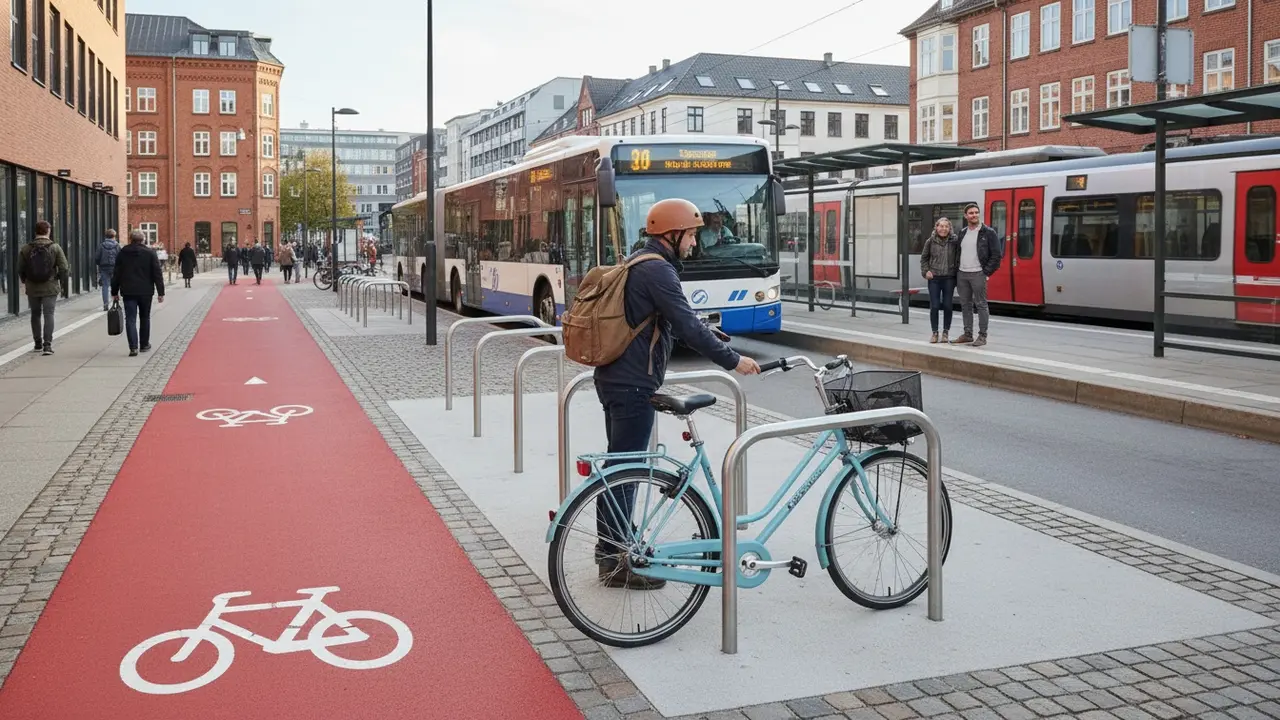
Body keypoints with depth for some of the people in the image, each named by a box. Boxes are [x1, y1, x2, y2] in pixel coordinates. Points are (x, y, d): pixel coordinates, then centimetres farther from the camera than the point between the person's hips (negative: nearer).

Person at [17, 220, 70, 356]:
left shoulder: (25, 249, -2)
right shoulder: (55, 248, -7)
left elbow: (20, 270, -1)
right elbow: (64, 269, -10)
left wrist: (26, 281, 17)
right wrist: (59, 278, 10)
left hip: (32, 289, 2)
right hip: (50, 288, -2)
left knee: (35, 315, 15)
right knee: (48, 315, -1)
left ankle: (38, 344, 22)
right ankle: (47, 344, -11)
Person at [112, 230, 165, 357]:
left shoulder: (123, 252, 3)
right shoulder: (150, 253, -2)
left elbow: (117, 274, 7)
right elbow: (157, 274, -5)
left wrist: (114, 292, 14)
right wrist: (161, 292, -1)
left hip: (128, 292, 0)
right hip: (146, 291, 0)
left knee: (130, 319, -2)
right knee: (145, 318, 16)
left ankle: (133, 347, -14)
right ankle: (144, 344, 25)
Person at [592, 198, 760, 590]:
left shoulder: (636, 263, 15)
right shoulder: (657, 270, -17)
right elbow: (688, 327, -23)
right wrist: (733, 360, -16)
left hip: (615, 378, 11)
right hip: (632, 385, -11)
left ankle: (612, 546, 29)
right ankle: (616, 563, 5)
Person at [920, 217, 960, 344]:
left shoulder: (955, 241, -2)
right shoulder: (930, 241, 1)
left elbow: (959, 258, 2)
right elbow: (924, 258, 11)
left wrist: (957, 272, -6)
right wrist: (926, 271, 0)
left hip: (949, 278, 0)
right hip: (934, 278, 1)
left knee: (947, 306, 3)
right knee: (934, 306, 1)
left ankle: (945, 332, 16)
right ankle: (935, 333, 12)